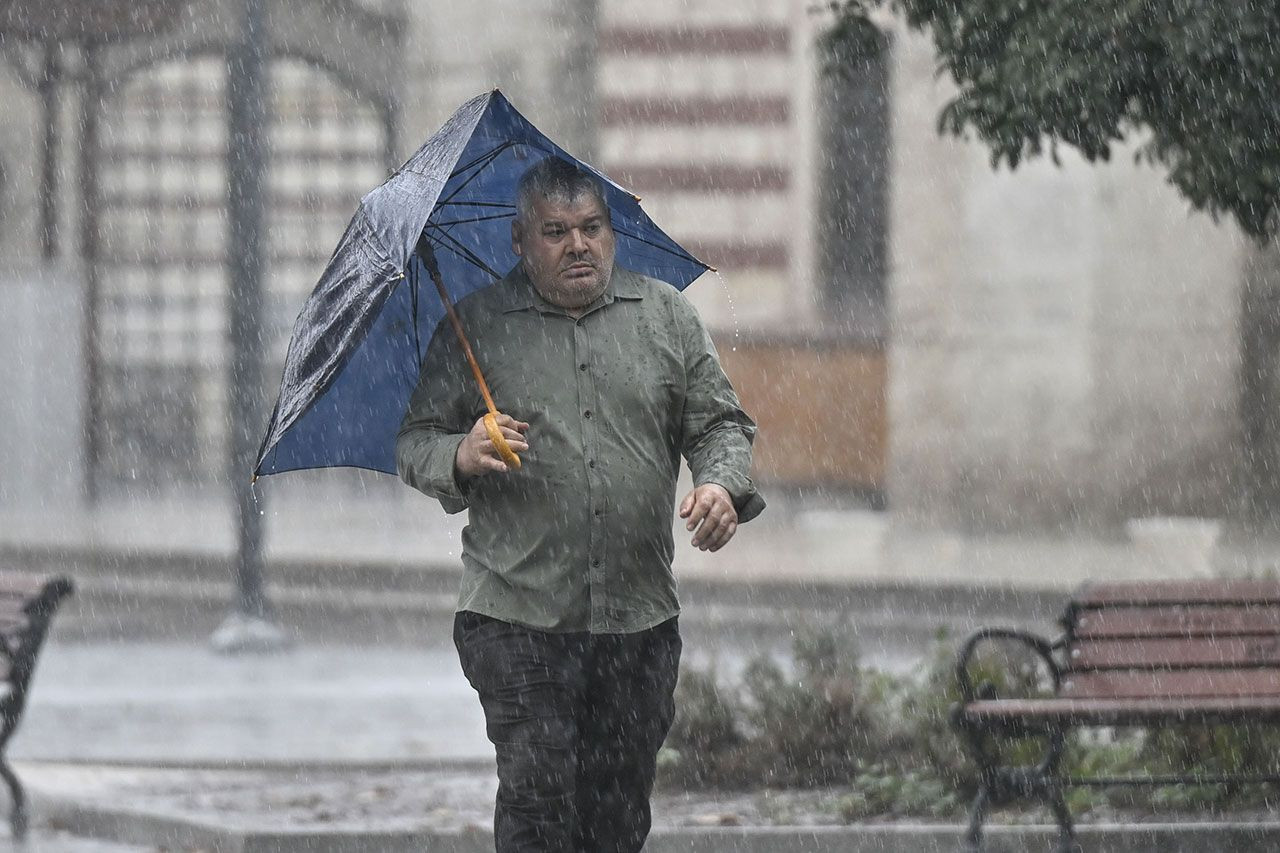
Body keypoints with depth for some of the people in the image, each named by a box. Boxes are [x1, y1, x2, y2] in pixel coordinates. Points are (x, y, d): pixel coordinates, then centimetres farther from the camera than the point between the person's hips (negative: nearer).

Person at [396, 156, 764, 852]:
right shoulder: (477, 325, 5)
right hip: (518, 617, -2)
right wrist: (462, 456, -15)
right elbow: (415, 446, 7)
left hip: (640, 618, 2)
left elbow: (719, 423, 13)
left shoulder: (666, 316, 11)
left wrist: (721, 485, -8)